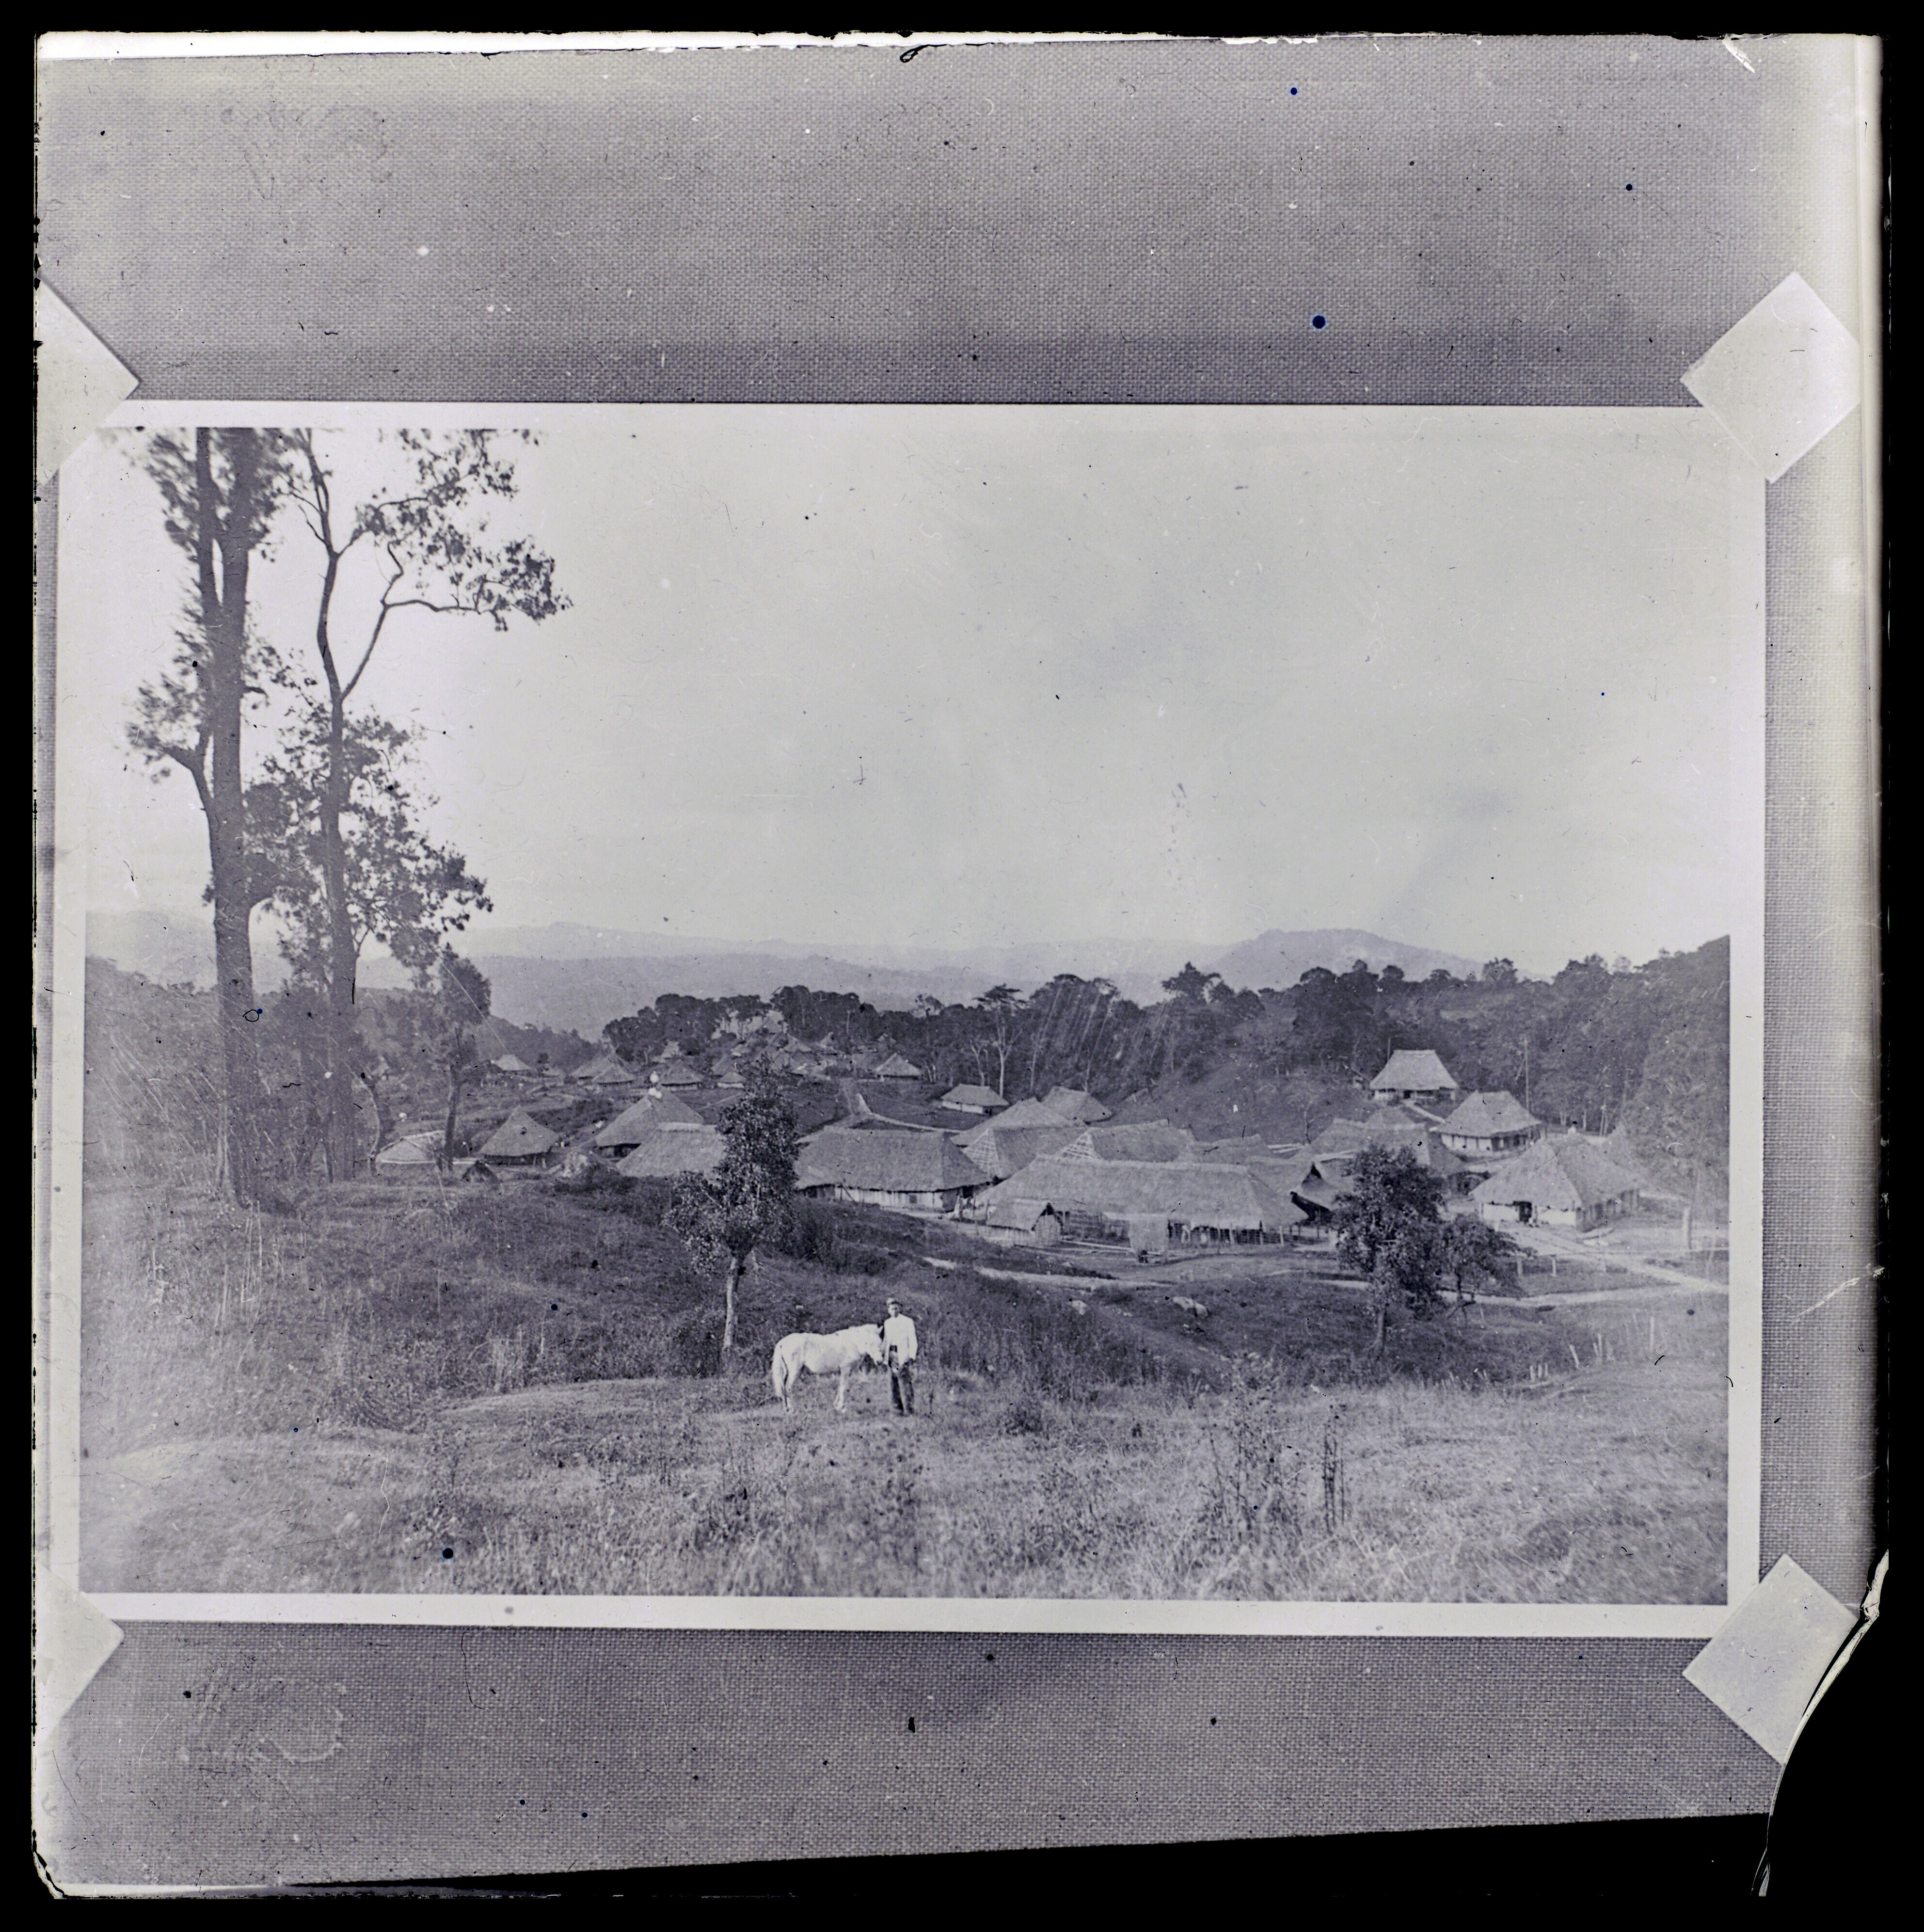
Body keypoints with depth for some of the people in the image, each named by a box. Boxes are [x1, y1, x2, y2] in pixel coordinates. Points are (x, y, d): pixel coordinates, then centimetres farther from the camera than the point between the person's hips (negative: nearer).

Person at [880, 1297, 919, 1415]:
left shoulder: (908, 1322, -2)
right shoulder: (887, 1323, 16)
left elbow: (912, 1341, -5)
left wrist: (911, 1357, -14)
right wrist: (882, 1354, 10)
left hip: (903, 1356, -6)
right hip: (891, 1356, 6)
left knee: (906, 1384, -8)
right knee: (893, 1385, 7)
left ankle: (909, 1412, -5)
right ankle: (898, 1409, 15)